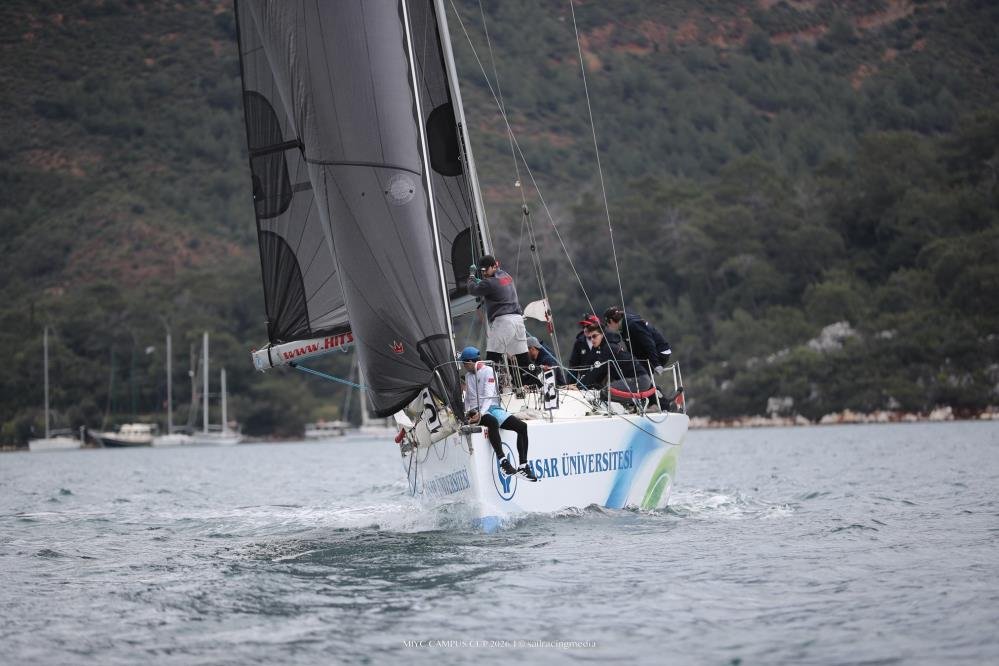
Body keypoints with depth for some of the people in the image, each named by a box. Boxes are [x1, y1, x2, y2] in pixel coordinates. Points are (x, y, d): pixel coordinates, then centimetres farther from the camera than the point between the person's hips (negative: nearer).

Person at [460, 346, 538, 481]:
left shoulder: (488, 371, 1)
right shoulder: (468, 375, 19)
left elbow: (488, 396, -11)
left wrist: (481, 413, -25)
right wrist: (467, 413, 5)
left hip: (493, 408, 0)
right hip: (476, 412, 0)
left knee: (522, 426, -20)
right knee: (492, 422, -37)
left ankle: (523, 466, -18)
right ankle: (503, 461, -47)